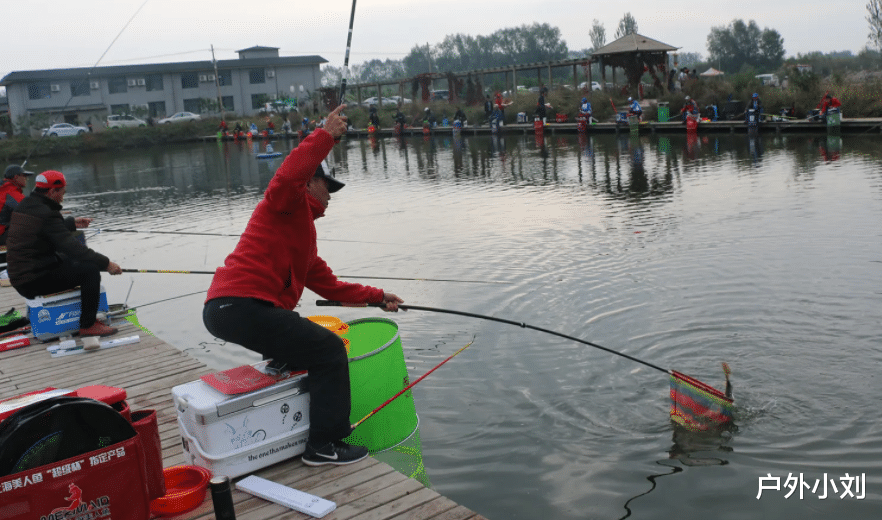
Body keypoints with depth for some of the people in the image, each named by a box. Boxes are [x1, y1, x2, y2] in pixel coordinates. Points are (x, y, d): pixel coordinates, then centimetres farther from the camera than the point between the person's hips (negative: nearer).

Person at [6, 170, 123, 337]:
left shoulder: (25, 206, 10)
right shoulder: (45, 214, -20)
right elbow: (72, 247, -24)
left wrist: (72, 223, 33)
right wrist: (106, 263, -20)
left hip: (20, 276, 11)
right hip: (34, 281, -11)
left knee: (68, 260, 27)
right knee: (90, 270, -15)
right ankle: (88, 325, -9)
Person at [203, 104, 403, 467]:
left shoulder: (302, 232, 29)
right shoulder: (286, 204, 3)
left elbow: (330, 287, 31)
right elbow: (288, 175, -24)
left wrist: (377, 297, 34)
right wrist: (326, 135, -17)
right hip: (240, 305, -11)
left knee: (310, 344, 28)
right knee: (329, 350, -5)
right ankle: (324, 446, -2)